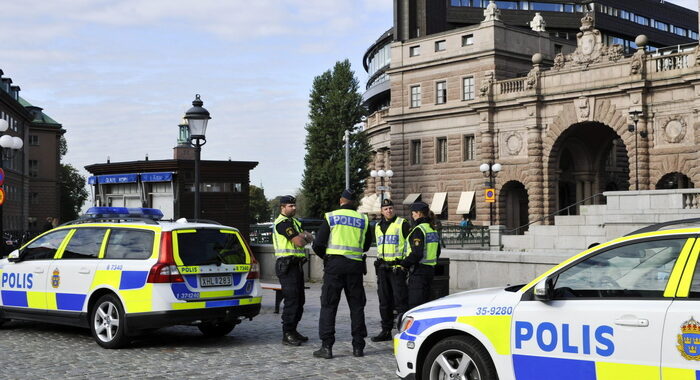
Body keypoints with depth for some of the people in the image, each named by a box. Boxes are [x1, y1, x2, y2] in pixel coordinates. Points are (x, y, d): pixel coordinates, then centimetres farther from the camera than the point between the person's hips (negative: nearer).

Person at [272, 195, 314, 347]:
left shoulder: (294, 221, 20)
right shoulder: (282, 222, -11)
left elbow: (310, 238, 13)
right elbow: (299, 242, -19)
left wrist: (301, 236, -7)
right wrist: (303, 238, 3)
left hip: (297, 265, 10)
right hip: (287, 266, -10)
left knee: (299, 300, 12)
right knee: (291, 300, -12)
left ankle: (292, 330, 21)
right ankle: (287, 335, -9)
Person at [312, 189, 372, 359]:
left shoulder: (331, 217, 1)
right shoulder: (363, 219, 8)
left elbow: (318, 245, 0)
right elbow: (367, 245, 17)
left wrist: (325, 257, 18)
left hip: (335, 264, -2)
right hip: (355, 265, 2)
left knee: (329, 305, 1)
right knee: (357, 306, 10)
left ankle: (326, 347, -4)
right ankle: (358, 347, 11)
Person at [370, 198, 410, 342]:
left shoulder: (402, 224, -4)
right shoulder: (378, 226, 17)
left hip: (397, 267, -7)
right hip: (382, 268, 7)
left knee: (400, 300, -8)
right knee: (384, 302, 9)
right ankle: (386, 331, 16)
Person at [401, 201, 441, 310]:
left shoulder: (418, 229, -15)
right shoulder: (433, 229, 13)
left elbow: (417, 253, -21)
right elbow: (437, 251, 20)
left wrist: (404, 264, -12)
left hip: (418, 270, -9)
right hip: (430, 269, 9)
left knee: (415, 304, -6)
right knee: (425, 300, 15)